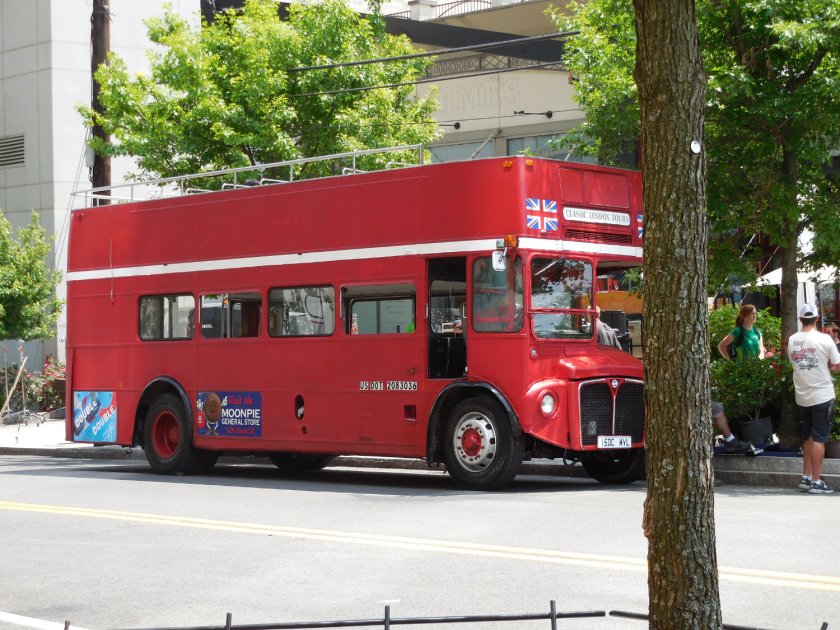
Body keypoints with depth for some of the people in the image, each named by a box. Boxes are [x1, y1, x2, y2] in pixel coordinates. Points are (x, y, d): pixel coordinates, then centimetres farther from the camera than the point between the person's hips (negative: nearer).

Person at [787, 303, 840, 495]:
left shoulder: (792, 340, 2)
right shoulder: (824, 339, -12)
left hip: (802, 397, 5)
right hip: (822, 396, -5)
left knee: (808, 437, 17)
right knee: (819, 438, -1)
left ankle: (806, 478, 18)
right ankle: (816, 481, -3)